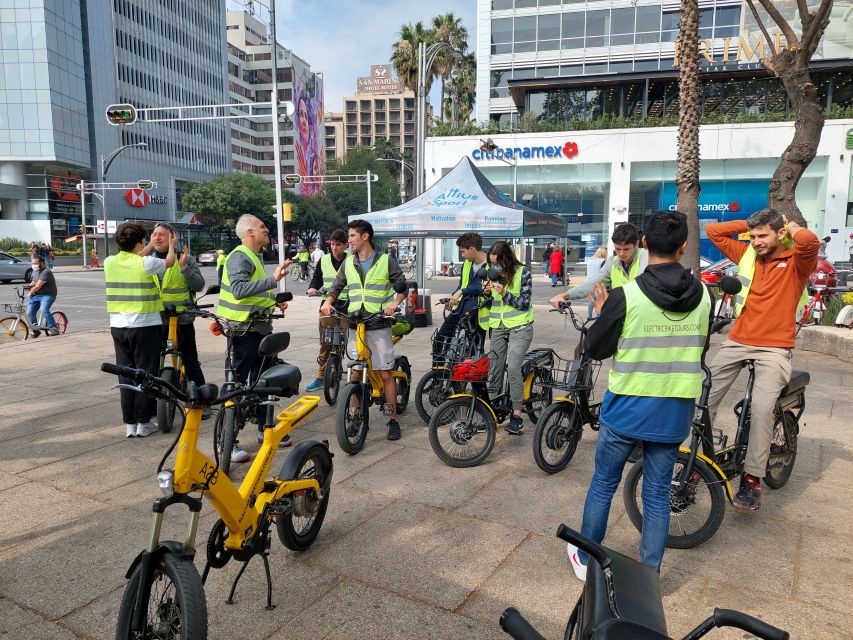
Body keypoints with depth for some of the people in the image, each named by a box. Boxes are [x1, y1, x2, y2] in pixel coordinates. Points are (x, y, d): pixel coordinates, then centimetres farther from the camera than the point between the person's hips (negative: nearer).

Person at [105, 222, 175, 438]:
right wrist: (171, 246, 27)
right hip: (145, 326, -5)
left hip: (118, 326, 5)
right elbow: (169, 262, 7)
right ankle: (143, 422, 8)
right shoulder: (147, 263, -12)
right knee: (146, 373, 4)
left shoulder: (109, 263, 3)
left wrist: (152, 245, 33)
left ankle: (129, 422, 15)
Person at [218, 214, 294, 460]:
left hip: (260, 330, 10)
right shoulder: (239, 257, -14)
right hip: (243, 332, -10)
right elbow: (238, 289, -31)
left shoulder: (254, 257, 19)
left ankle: (265, 429, 29)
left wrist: (275, 301, 13)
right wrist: (273, 279, -35)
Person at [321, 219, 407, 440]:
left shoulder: (385, 261, -1)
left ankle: (393, 419, 6)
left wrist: (394, 303, -18)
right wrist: (328, 302, -1)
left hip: (379, 325, -3)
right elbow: (337, 286, 17)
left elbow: (402, 285, -1)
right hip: (355, 324, 4)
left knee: (385, 373, -3)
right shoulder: (348, 263, 11)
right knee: (356, 373, 6)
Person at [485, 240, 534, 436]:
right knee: (495, 368, 7)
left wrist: (505, 294, -24)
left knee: (513, 367, -18)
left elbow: (525, 303, -12)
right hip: (498, 327, 5)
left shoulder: (523, 272, -10)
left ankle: (517, 415, -11)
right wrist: (487, 292, -8)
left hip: (519, 327, -5)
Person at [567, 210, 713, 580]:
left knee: (603, 483, 15)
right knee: (658, 493, 14)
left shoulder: (625, 295, -17)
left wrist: (601, 311, 9)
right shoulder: (703, 295, -4)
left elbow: (595, 349, -7)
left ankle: (585, 558, 30)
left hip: (626, 407, -3)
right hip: (675, 411, 3)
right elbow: (701, 349, 10)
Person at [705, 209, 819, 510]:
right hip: (737, 341, 5)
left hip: (774, 348, -5)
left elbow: (811, 241, -28)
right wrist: (748, 224, 6)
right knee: (705, 397, -1)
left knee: (762, 407, -23)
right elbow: (713, 231, 12)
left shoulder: (796, 261, -4)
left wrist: (792, 227, -8)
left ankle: (752, 479, -12)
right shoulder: (747, 254, 9)